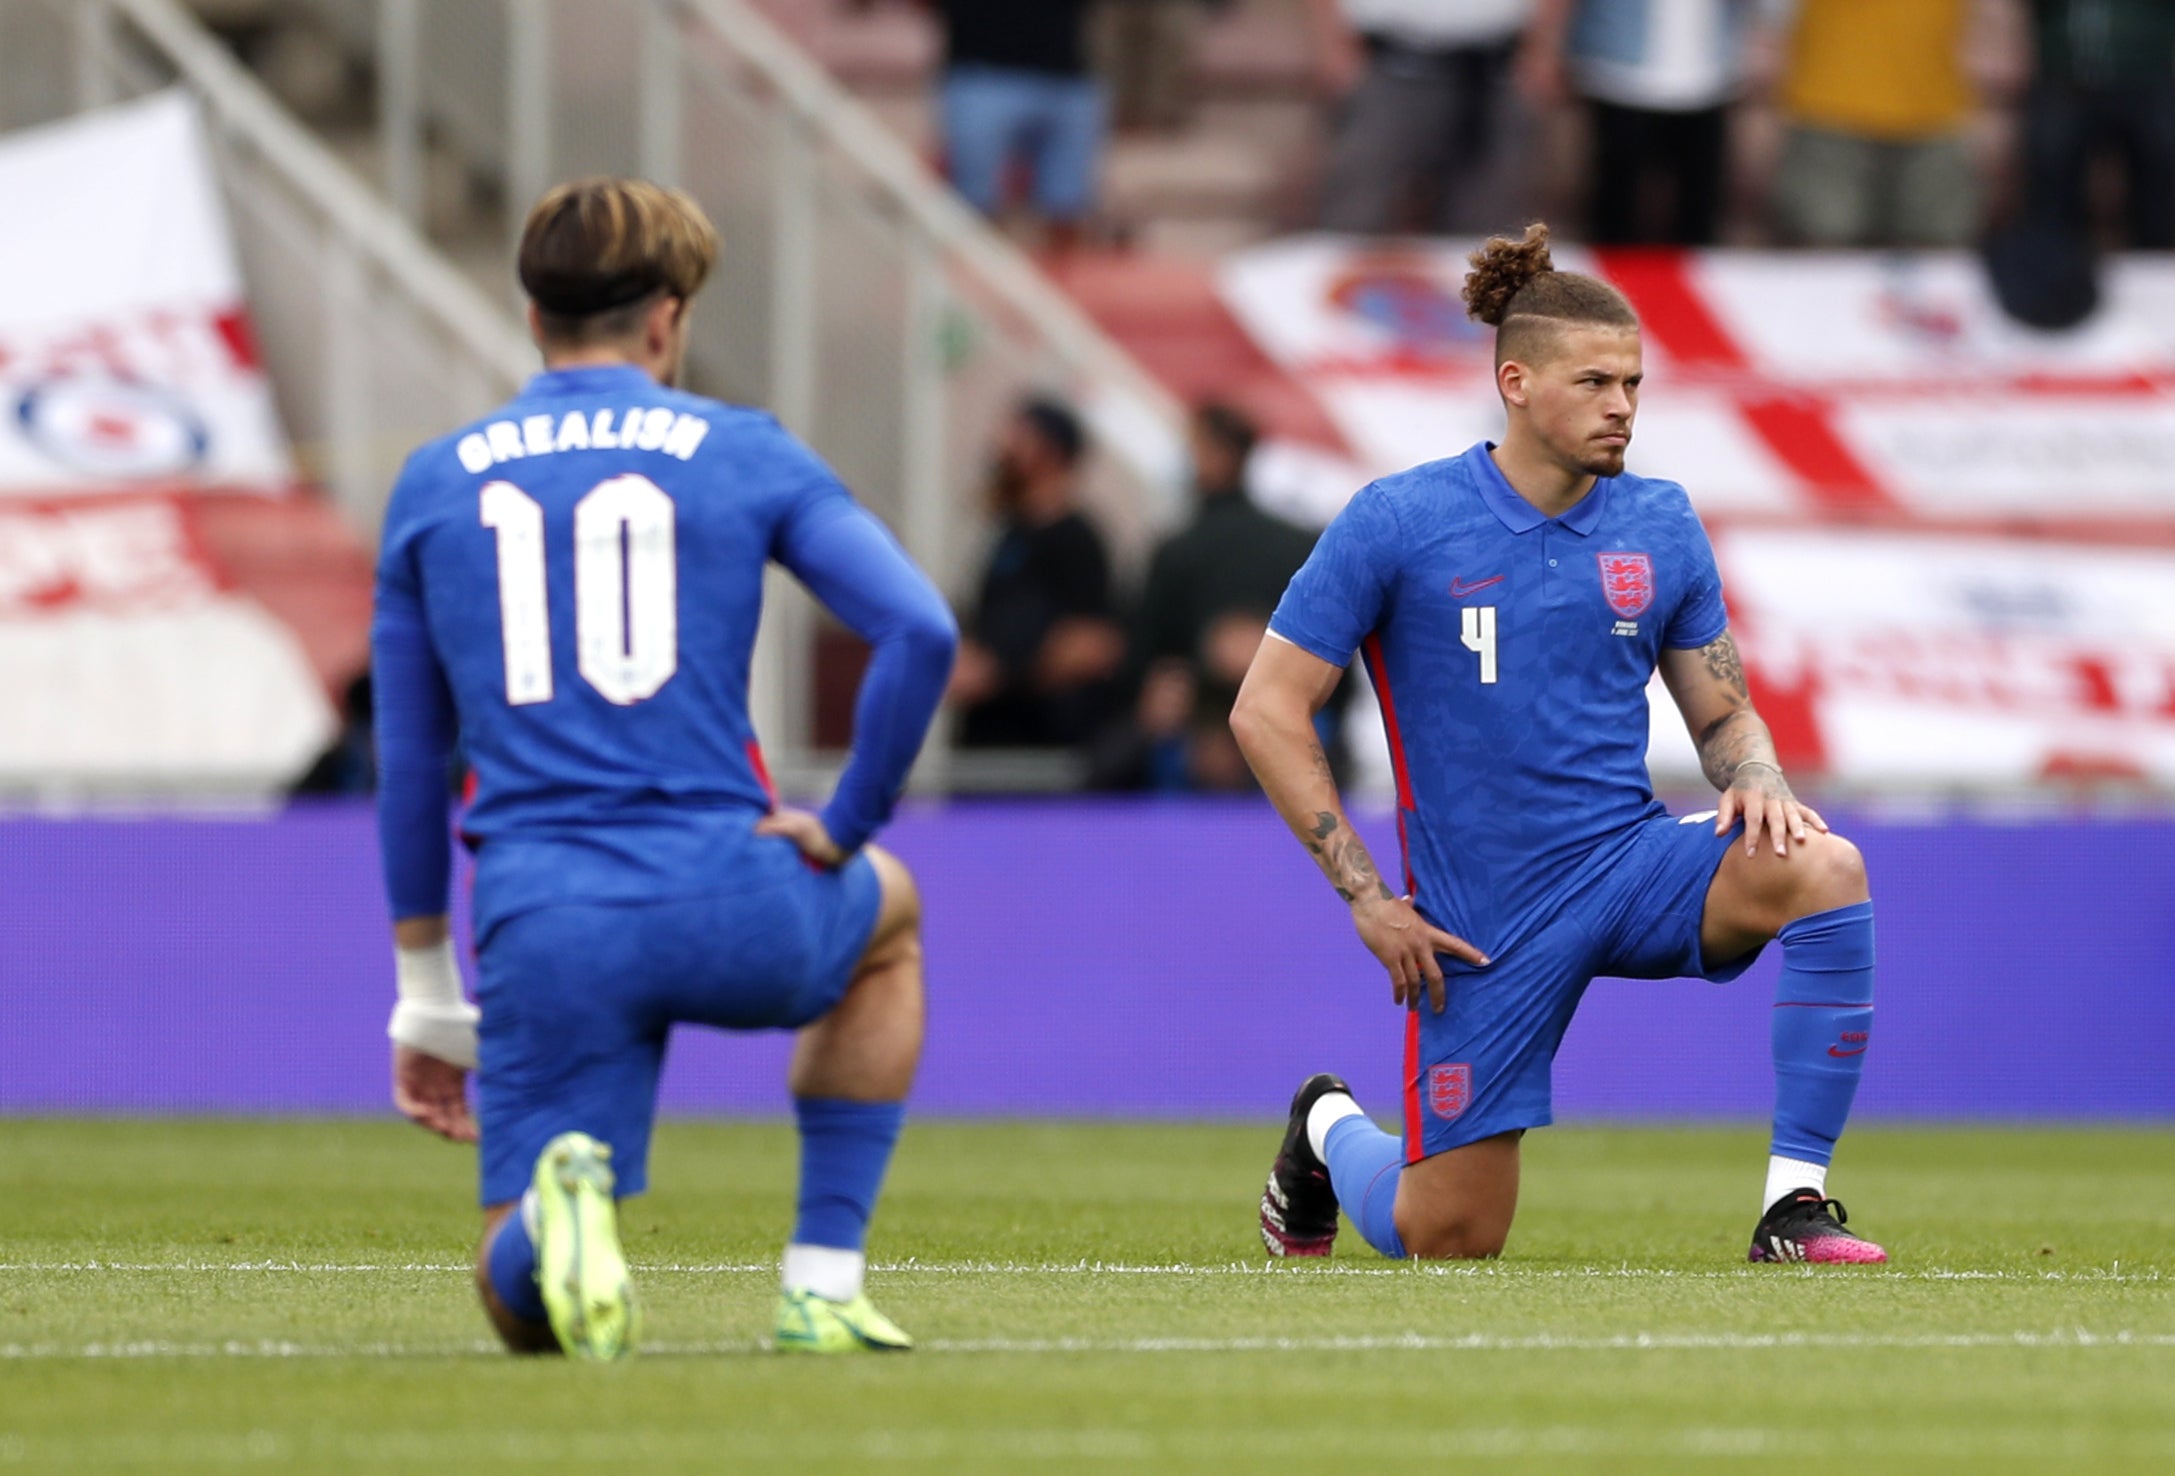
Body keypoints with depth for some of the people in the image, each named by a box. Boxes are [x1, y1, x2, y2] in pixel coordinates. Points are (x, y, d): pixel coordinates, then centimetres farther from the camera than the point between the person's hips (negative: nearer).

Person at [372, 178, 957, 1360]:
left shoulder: (433, 485, 15)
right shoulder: (745, 455, 8)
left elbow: (408, 763, 18)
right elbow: (921, 634, -3)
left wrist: (427, 997, 25)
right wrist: (847, 826, 10)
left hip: (541, 928, 1)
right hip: (727, 905, -1)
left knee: (520, 1308, 8)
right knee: (885, 917, 36)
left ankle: (558, 1190, -30)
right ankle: (823, 1285, 25)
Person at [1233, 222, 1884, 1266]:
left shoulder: (1660, 525, 4)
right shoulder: (1398, 523, -8)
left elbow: (1724, 714, 12)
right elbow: (1266, 710, -5)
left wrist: (1758, 783, -13)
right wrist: (1366, 897, -10)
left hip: (1632, 861, 3)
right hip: (1483, 912, -3)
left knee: (1823, 869, -28)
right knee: (1449, 1240, 0)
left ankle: (1795, 1202, -22)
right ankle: (1329, 1130, 37)